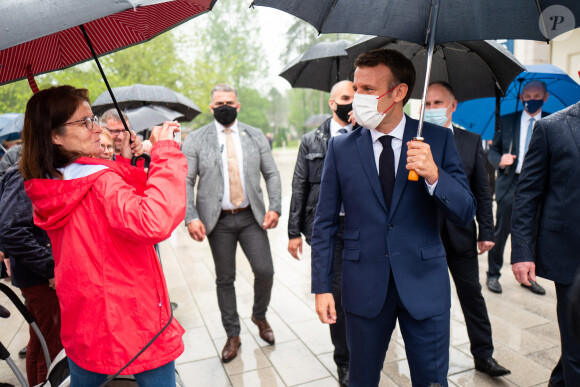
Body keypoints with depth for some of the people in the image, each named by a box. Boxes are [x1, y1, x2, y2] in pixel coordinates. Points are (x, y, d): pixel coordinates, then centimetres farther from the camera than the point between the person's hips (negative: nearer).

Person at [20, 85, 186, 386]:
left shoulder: (44, 189, 2)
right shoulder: (101, 182, -24)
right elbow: (154, 222, -41)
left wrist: (125, 163, 5)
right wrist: (164, 151, -33)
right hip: (136, 327, -7)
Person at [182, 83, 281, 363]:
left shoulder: (256, 136, 6)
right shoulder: (195, 140, 1)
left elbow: (271, 174, 6)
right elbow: (186, 181, -1)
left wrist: (274, 207, -6)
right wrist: (191, 217, -12)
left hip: (251, 216, 1)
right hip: (219, 220, -1)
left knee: (265, 271, -2)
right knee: (225, 279, 9)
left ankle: (259, 315, 30)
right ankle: (232, 335, 28)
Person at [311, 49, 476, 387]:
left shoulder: (438, 139, -3)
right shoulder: (341, 147, -1)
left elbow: (466, 213, -4)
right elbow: (325, 222, 1)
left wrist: (434, 175, -24)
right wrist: (322, 286, -1)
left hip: (424, 284, 0)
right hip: (364, 287, 1)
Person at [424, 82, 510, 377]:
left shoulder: (471, 141, 4)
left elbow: (482, 190, 4)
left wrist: (486, 231, 0)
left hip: (460, 233, 1)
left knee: (472, 294, 11)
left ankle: (483, 355, 28)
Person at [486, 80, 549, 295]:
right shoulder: (507, 121, 7)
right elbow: (492, 150, 7)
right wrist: (500, 160, -15)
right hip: (510, 183, -1)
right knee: (501, 231, 1)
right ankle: (493, 274, 15)